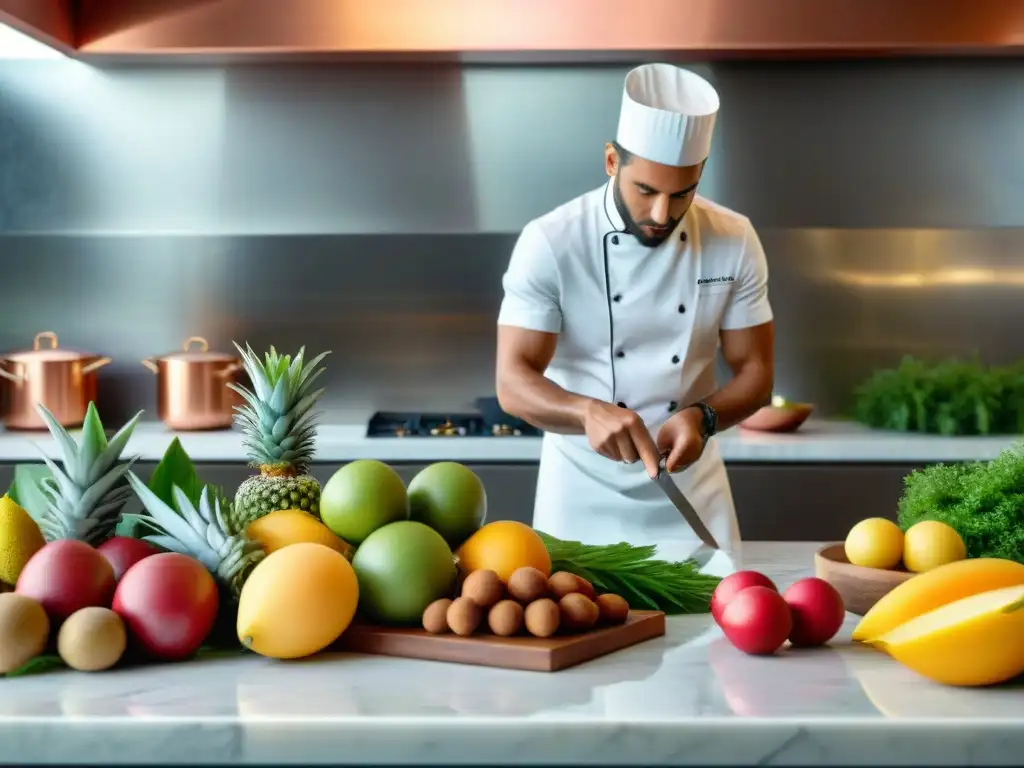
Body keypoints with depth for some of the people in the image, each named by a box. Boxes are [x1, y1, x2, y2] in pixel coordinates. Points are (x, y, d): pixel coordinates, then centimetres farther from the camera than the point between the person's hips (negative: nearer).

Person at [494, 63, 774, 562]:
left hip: (690, 495, 2)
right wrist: (589, 412, -39)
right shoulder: (550, 243, -16)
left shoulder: (734, 243, -7)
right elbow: (513, 381, -20)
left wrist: (703, 417, -23)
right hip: (582, 495, -2)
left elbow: (754, 372, -3)